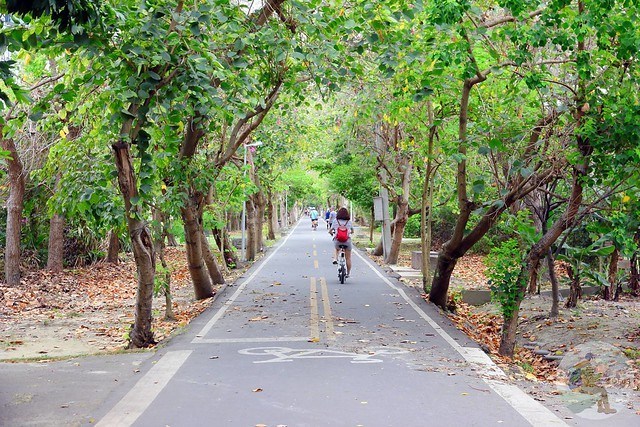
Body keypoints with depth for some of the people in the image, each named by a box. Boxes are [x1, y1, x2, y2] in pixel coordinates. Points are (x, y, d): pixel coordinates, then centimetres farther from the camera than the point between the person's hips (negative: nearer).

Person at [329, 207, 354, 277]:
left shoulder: (335, 221, 2)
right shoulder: (349, 222, 6)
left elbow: (330, 231, 2)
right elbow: (352, 231, 19)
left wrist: (333, 234, 24)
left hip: (337, 240, 0)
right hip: (347, 240, 0)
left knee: (336, 249, 36)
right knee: (348, 258, 12)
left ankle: (335, 259, 13)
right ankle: (348, 273, 15)